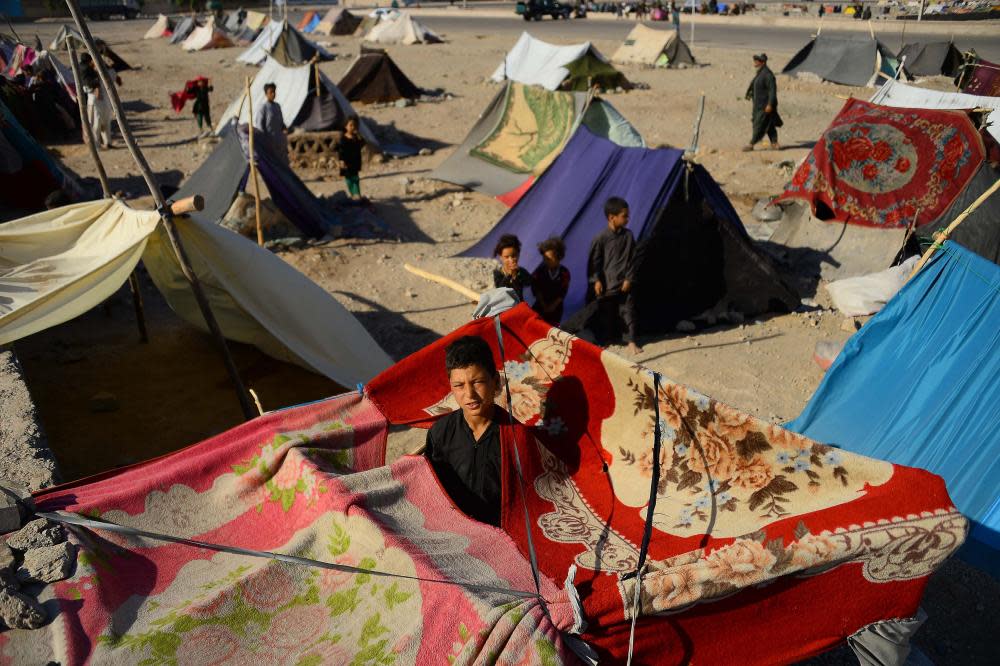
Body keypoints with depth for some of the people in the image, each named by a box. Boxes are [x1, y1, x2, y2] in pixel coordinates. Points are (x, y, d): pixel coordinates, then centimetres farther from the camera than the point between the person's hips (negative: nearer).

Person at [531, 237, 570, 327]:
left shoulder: (564, 273, -10)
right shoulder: (539, 271, -12)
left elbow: (563, 292, -9)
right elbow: (536, 289, -11)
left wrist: (553, 305, -14)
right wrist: (544, 305, -13)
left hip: (556, 308, 1)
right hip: (540, 306, -1)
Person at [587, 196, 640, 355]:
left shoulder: (628, 236, 0)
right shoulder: (600, 238, -10)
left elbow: (632, 260, 4)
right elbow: (594, 261, -5)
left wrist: (628, 279, -2)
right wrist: (596, 280, -9)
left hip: (624, 285, 3)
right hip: (606, 285, -2)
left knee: (628, 311, 3)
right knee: (605, 315, 7)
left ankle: (631, 341, 10)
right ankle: (604, 341, 21)